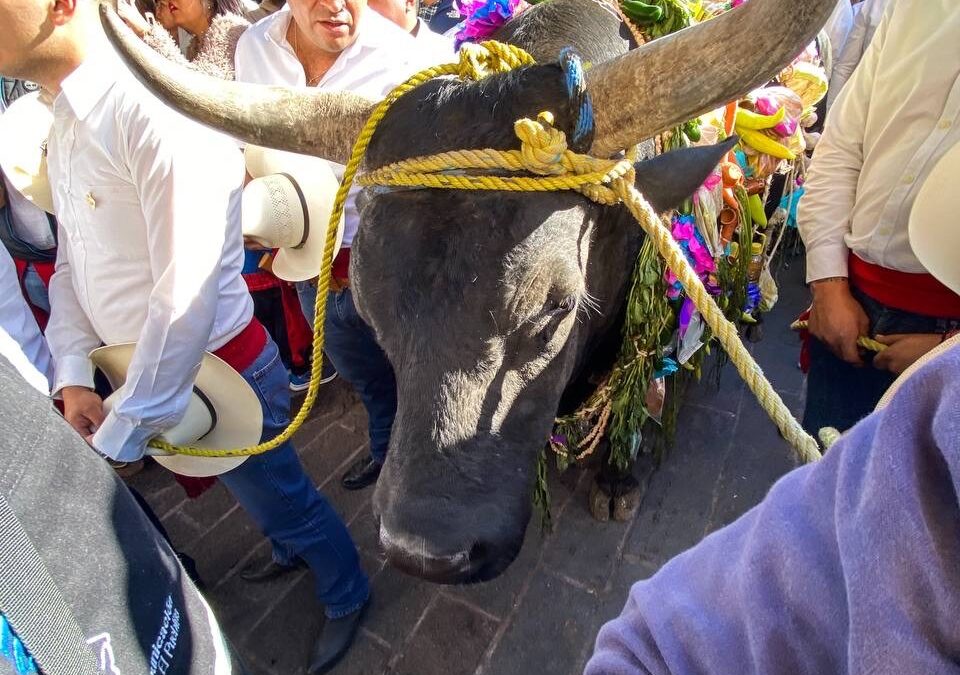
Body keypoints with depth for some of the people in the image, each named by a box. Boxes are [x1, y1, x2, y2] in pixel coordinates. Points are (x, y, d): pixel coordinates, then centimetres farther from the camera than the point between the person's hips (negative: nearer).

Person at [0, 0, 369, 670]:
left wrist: (122, 435, -18)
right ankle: (291, 551, 57)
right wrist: (74, 376, 0)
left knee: (282, 501, 14)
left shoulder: (155, 112, -25)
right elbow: (72, 264, 10)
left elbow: (185, 298, -27)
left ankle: (347, 595, 43)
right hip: (135, 369, 7)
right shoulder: (63, 123, 5)